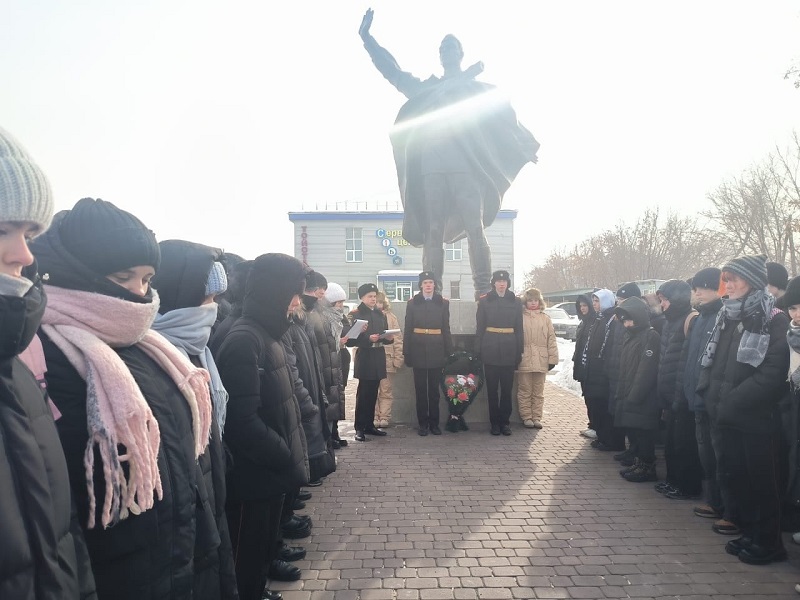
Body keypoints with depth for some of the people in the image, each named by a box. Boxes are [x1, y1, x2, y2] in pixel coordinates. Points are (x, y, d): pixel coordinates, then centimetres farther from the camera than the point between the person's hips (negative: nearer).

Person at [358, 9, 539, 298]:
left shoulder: (478, 89, 20)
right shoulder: (426, 88, 27)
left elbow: (505, 117, 18)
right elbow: (393, 72, 30)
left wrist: (526, 147, 10)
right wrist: (367, 38, 30)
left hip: (467, 166, -2)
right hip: (432, 167, 3)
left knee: (474, 229, -15)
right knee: (433, 231, -7)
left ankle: (484, 292, -18)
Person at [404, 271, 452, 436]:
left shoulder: (443, 303, 6)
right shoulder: (412, 303, 4)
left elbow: (446, 329, 7)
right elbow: (408, 329, 4)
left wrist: (449, 352, 1)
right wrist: (407, 353, -1)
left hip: (436, 350, 0)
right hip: (418, 350, 0)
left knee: (434, 388, 6)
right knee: (420, 388, 4)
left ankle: (434, 423, 15)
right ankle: (423, 423, 12)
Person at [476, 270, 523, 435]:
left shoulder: (516, 302, 7)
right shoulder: (484, 301, 4)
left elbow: (519, 329, 8)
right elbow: (479, 328, 3)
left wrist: (519, 352, 3)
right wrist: (478, 351, -3)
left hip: (509, 350, 1)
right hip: (490, 349, -1)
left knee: (507, 388, 4)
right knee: (492, 388, 3)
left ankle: (505, 421, 14)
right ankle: (495, 422, 11)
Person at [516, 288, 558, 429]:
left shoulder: (545, 318, 8)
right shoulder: (520, 317, 0)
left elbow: (551, 339, 7)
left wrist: (552, 358, 2)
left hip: (541, 360, 3)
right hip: (524, 360, -3)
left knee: (538, 391, 10)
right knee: (525, 390, 4)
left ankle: (536, 417, 18)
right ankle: (526, 417, 14)